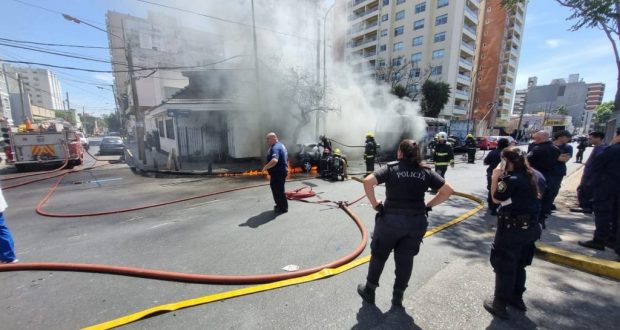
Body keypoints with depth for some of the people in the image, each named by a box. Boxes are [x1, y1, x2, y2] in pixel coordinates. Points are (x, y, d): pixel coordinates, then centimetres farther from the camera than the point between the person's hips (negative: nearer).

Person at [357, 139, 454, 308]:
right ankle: (398, 297, 32)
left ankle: (369, 291, 33)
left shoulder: (391, 168, -7)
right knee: (406, 259, 18)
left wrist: (375, 204, -10)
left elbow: (367, 182, -20)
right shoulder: (426, 171, 4)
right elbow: (448, 190, 4)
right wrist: (428, 205, 6)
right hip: (416, 221, 3)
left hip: (391, 219, -3)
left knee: (379, 255, 16)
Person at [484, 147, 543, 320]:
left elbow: (496, 198, -11)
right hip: (530, 226, 8)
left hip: (512, 228, -8)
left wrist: (495, 178, -10)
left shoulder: (511, 179, -21)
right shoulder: (533, 176, 5)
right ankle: (516, 298, 36)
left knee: (504, 266, 6)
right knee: (519, 265, 23)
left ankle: (500, 304, 17)